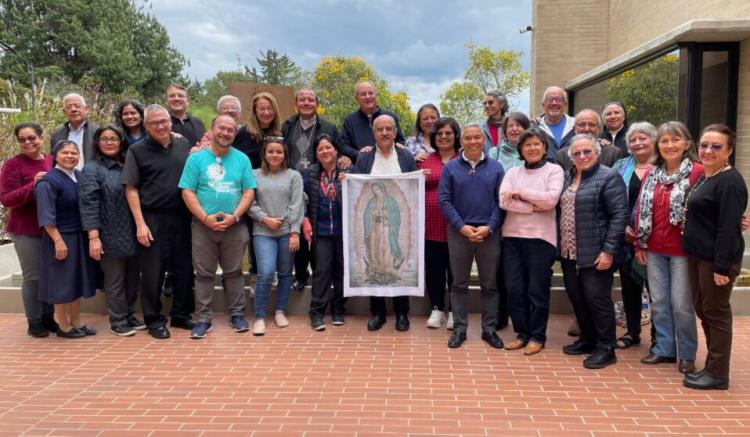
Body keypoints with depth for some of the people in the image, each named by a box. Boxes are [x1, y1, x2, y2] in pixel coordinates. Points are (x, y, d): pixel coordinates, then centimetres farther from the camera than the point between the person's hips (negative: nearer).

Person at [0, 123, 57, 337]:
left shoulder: (52, 161, 5)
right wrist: (33, 185, -26)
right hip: (27, 230, -5)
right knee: (33, 276, 0)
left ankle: (48, 317, 26)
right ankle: (34, 322, 14)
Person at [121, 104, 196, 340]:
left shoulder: (184, 145, 8)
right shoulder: (137, 150, -2)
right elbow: (131, 189, -5)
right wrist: (140, 223, -11)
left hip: (181, 217, 4)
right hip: (153, 218, -4)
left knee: (184, 268, 10)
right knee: (153, 272, 4)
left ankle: (181, 314, 26)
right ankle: (154, 320, 18)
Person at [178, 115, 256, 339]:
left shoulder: (242, 159, 4)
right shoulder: (196, 158, 0)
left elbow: (248, 192, 1)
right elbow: (187, 192, -4)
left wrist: (235, 216, -14)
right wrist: (205, 217, -15)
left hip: (235, 226, 1)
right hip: (203, 226, -1)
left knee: (234, 272, 10)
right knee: (204, 274, 5)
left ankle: (237, 314, 21)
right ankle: (203, 318, 14)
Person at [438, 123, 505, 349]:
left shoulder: (496, 167, 4)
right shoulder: (450, 167, 2)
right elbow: (444, 200, -3)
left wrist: (489, 227, -11)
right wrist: (462, 226, -11)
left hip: (489, 233, 1)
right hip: (459, 232, 0)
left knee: (490, 284, 7)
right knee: (459, 284, 7)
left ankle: (489, 329, 18)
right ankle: (459, 328, 16)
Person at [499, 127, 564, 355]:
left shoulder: (554, 170, 3)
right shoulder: (513, 172, 12)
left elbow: (551, 199, -12)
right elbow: (504, 201, -3)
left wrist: (521, 193, -6)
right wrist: (533, 206, -11)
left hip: (540, 237, -3)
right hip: (512, 236, 3)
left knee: (537, 290, 2)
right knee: (514, 289, 5)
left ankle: (537, 336, 17)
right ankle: (522, 333, 21)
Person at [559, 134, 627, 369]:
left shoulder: (608, 177, -8)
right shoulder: (568, 178, 14)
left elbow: (620, 215, -14)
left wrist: (609, 250, -19)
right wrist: (560, 245, 12)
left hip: (595, 253, -7)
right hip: (569, 252, 7)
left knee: (597, 299, -1)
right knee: (577, 298, 14)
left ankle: (606, 349, 11)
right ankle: (588, 339, 30)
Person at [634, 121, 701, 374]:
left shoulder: (697, 172, -8)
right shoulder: (651, 175, 10)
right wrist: (639, 245, 8)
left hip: (682, 249, -5)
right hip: (654, 249, 5)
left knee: (681, 303, 2)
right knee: (658, 301, 11)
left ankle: (687, 354, 19)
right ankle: (664, 348, 25)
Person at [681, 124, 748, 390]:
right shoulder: (703, 177, 12)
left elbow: (729, 228, -21)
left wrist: (722, 267, -23)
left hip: (717, 258, -9)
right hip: (697, 255, 9)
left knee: (716, 313, 2)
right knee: (702, 310, 16)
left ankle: (718, 374, 14)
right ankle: (711, 366, 29)